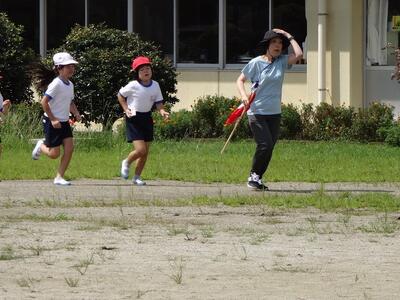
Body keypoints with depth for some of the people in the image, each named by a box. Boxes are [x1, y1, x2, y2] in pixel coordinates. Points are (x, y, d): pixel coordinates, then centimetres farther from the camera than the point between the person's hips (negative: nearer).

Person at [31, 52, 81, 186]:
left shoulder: (70, 85, 6)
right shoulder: (56, 84, -18)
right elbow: (44, 102, -21)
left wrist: (76, 113, 1)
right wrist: (53, 119, -21)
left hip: (64, 122, 7)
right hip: (52, 122, -7)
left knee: (69, 148, -5)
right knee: (54, 154, -4)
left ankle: (59, 177, 4)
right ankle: (41, 146, 30)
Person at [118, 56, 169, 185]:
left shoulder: (155, 85, -2)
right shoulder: (133, 85, -14)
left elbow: (158, 102, 5)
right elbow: (120, 95, 2)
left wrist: (162, 111, -14)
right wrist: (126, 109, -7)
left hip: (147, 118, 5)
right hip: (134, 118, -5)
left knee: (145, 152, 8)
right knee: (140, 150, -15)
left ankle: (137, 177, 23)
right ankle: (126, 163, 16)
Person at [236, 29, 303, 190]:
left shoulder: (282, 61, 5)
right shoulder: (256, 63, -5)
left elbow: (298, 54, -10)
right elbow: (240, 80, -1)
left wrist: (288, 36, -3)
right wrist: (244, 95, -18)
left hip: (274, 113, 5)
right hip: (257, 112, -5)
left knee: (269, 148, 5)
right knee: (265, 144, -15)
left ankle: (257, 178, 19)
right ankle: (254, 175, 4)